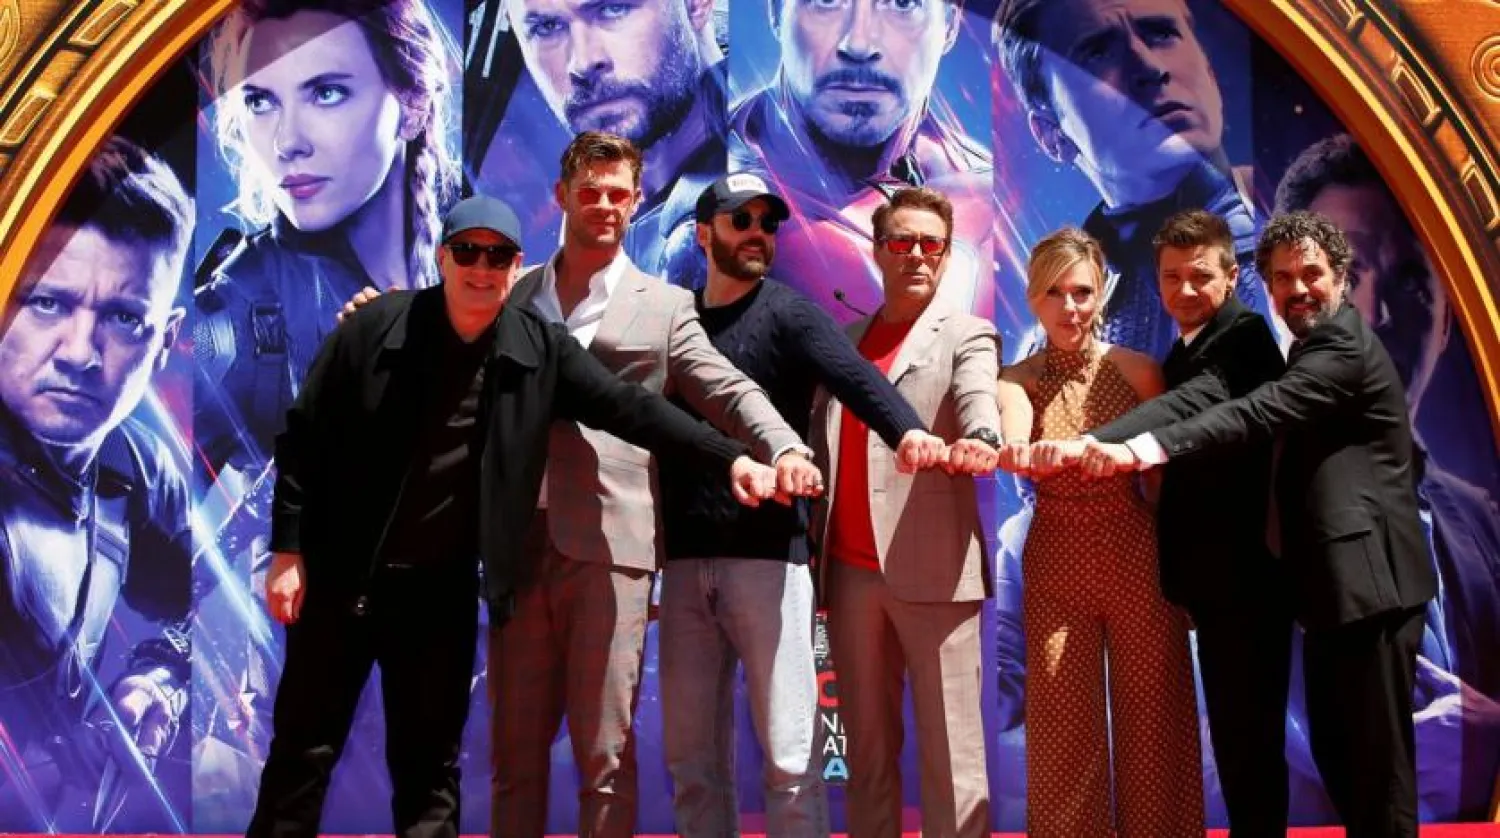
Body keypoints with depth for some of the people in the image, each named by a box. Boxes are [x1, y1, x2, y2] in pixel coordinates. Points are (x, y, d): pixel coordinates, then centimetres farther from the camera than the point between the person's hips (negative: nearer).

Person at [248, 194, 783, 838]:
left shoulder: (539, 351, -3)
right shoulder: (376, 329, -7)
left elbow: (629, 407, -7)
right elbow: (303, 437, -3)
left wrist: (731, 458, -16)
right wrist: (288, 551, -6)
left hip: (443, 589, 1)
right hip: (340, 575, -1)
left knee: (430, 766, 10)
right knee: (304, 750, 10)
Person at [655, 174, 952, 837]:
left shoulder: (788, 313, 1)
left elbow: (858, 380, -17)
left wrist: (909, 431, -38)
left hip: (767, 555, -4)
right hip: (685, 559, 4)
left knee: (789, 753, 0)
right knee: (691, 754, 10)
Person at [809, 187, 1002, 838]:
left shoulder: (966, 335, 3)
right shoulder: (846, 340, 18)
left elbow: (979, 401, -18)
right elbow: (820, 442, 16)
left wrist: (981, 440, -41)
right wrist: (814, 550, 6)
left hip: (931, 571, -4)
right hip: (849, 570, 5)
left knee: (951, 754, 0)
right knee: (868, 749, 12)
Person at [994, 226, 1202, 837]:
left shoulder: (1138, 371, -1)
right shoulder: (1017, 382, -3)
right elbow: (1014, 443, -25)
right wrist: (1025, 453, -48)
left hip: (1139, 562, 0)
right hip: (1055, 569, 0)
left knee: (1152, 729, 8)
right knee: (1064, 738, 6)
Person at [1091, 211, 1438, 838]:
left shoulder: (1344, 343, -13)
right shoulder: (1316, 347, 19)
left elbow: (1261, 412, -28)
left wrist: (1144, 449, -37)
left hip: (1369, 580, -10)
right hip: (1337, 580, 10)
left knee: (1376, 755, -3)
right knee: (1336, 748, 16)